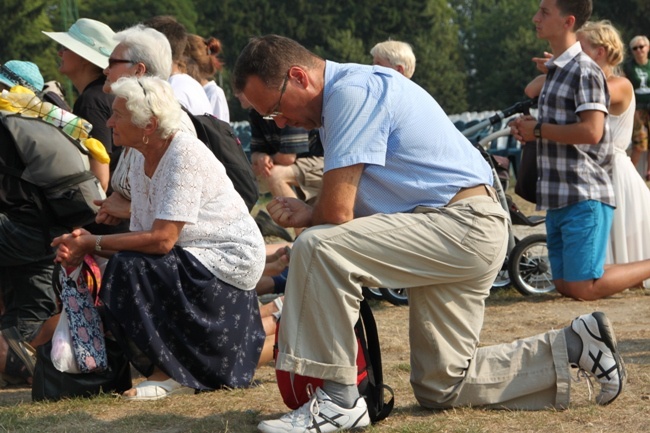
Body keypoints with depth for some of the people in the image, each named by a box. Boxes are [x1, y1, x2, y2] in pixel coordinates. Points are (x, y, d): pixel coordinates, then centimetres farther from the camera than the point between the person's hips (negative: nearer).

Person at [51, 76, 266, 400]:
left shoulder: (185, 155, -21)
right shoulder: (141, 163, 6)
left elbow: (162, 239, -27)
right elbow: (141, 237, 2)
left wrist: (94, 244, -20)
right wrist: (84, 246, -14)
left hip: (232, 261, -10)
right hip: (197, 263, 10)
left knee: (131, 271, -23)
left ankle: (172, 373, -9)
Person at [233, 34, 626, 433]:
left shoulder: (352, 90, -15)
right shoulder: (344, 95, 17)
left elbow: (337, 211, -19)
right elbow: (352, 209, 18)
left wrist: (306, 219, 4)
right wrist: (304, 213, -1)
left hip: (461, 225, -11)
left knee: (316, 248, -27)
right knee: (441, 388, 14)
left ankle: (337, 401, -19)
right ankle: (573, 346, 22)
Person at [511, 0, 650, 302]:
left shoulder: (584, 71, -12)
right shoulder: (556, 70, 18)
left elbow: (591, 131, -23)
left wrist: (539, 130, -13)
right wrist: (530, 126, 9)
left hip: (585, 197, -10)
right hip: (559, 197, 10)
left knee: (583, 288, -12)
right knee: (563, 284, 10)